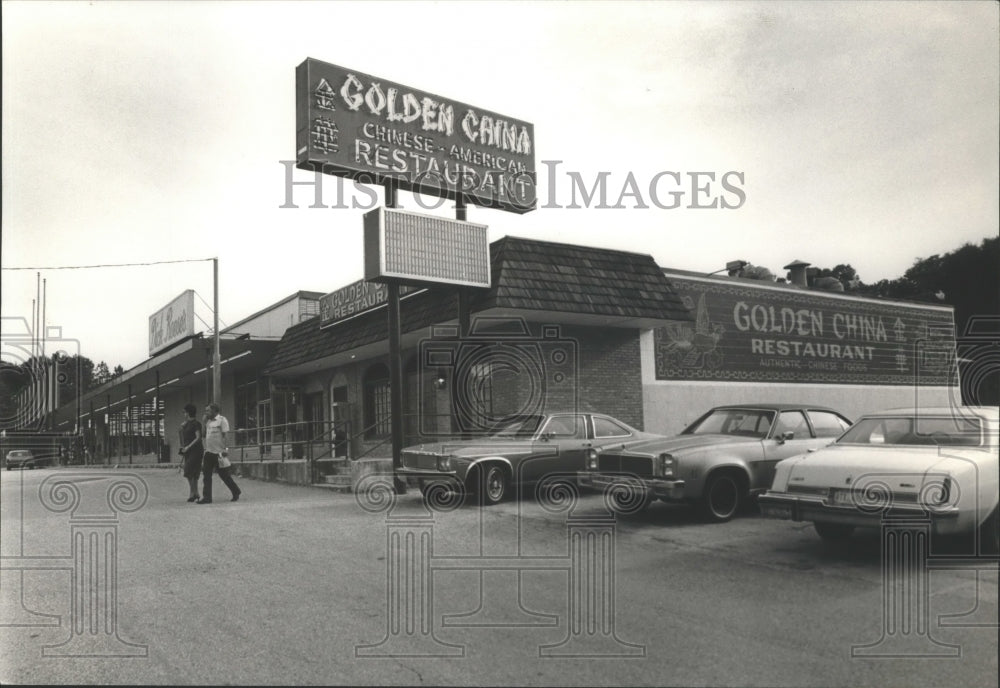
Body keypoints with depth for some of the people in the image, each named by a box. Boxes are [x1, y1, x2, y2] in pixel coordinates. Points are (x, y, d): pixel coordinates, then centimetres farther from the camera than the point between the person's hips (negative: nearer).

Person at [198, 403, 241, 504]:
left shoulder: (222, 420, -8)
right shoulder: (208, 421, 14)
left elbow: (225, 436, -11)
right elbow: (204, 434, 16)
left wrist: (225, 449, -19)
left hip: (219, 452, -7)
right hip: (209, 452, 7)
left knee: (224, 475, 3)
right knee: (207, 475, 1)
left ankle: (236, 492, 20)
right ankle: (207, 497, 4)